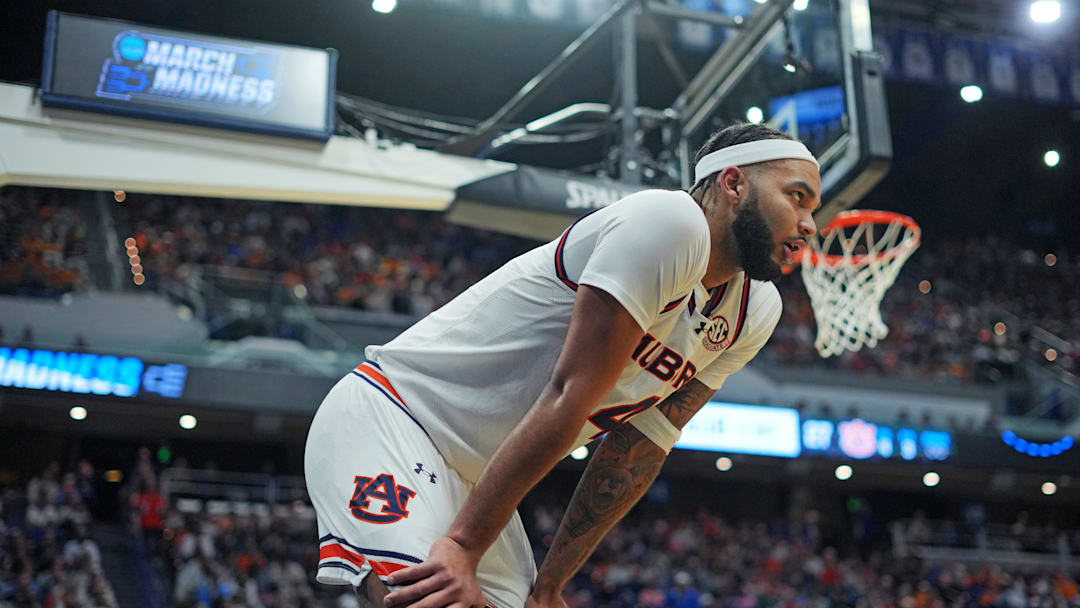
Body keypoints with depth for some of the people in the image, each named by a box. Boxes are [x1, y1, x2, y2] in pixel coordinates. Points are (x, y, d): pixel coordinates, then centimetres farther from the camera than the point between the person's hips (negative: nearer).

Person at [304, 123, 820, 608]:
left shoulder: (753, 315, 7)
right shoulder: (672, 222, -21)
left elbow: (638, 453, 5)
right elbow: (569, 397, -25)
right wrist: (463, 545, -25)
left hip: (471, 480, 9)